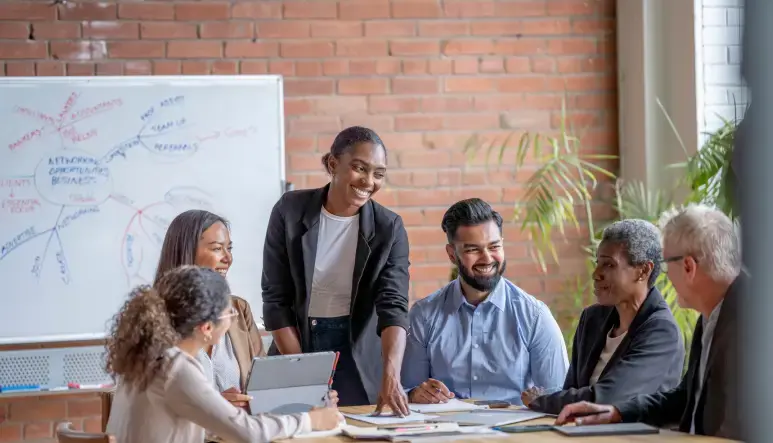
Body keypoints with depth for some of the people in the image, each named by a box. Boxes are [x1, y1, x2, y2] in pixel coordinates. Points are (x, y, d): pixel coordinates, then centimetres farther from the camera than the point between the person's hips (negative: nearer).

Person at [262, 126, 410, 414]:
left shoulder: (389, 228, -9)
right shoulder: (290, 211, -9)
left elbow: (393, 306, -18)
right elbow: (275, 299, -7)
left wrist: (391, 376, -34)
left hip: (359, 353, 0)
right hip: (296, 342, 0)